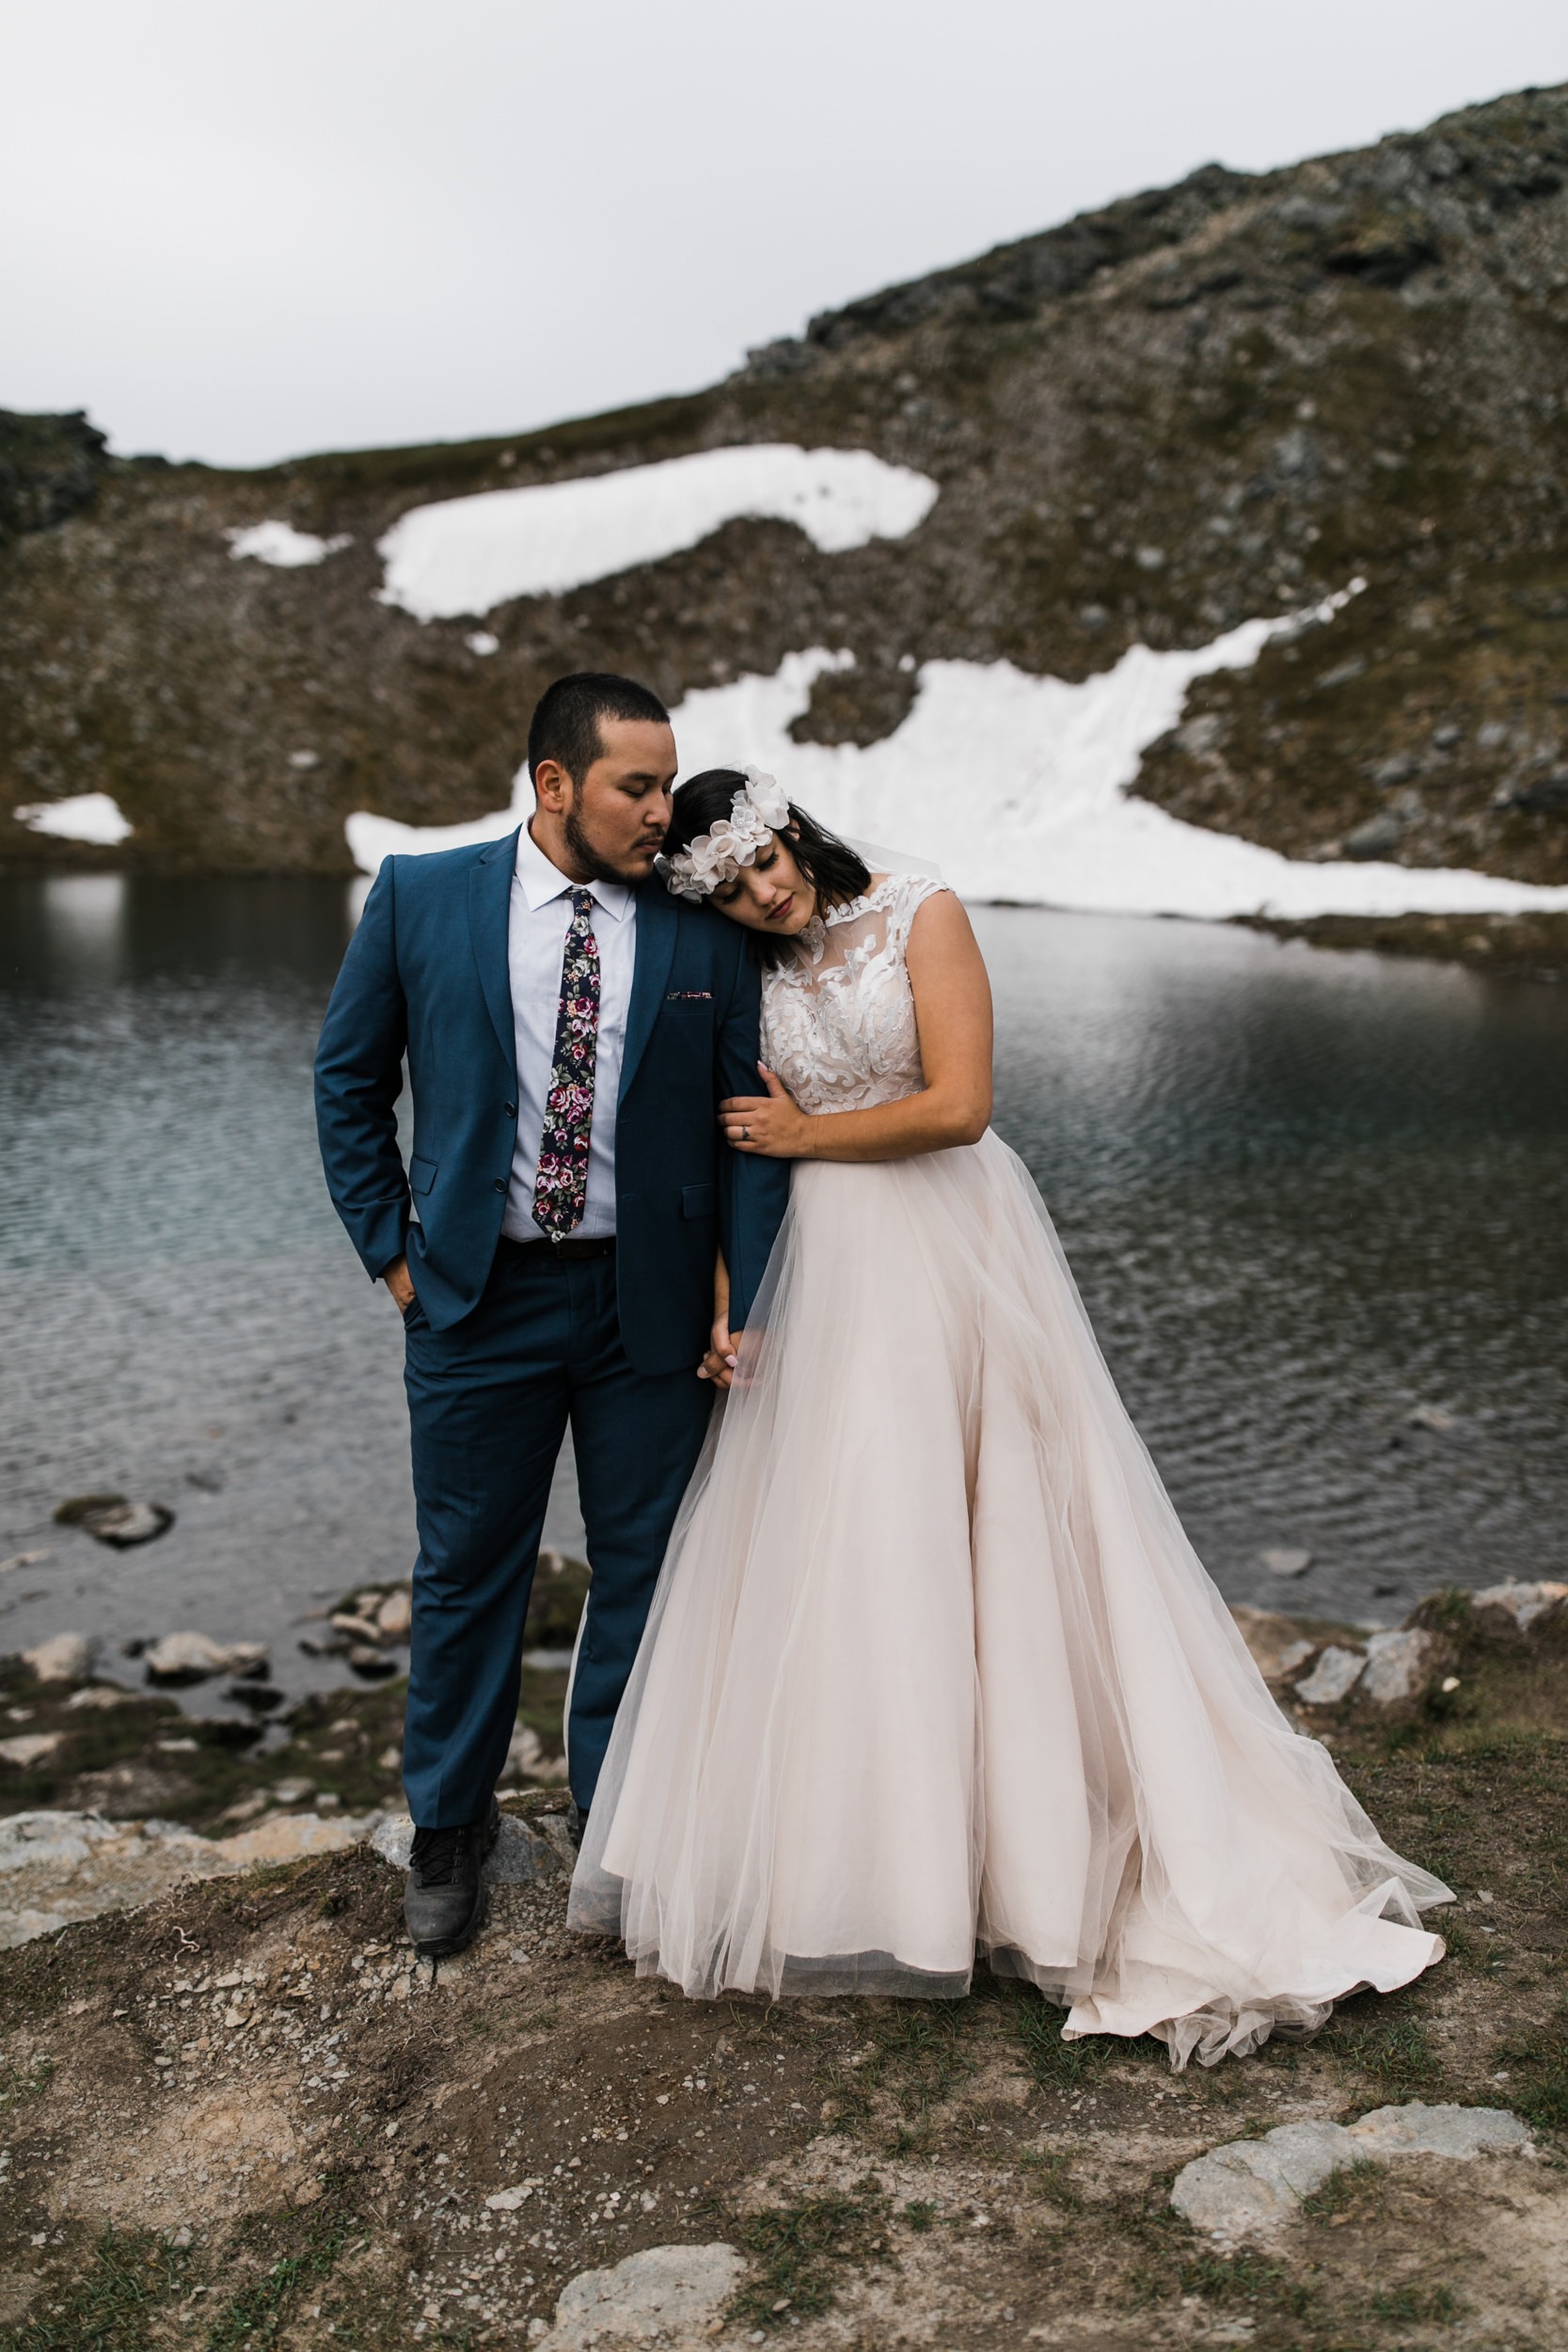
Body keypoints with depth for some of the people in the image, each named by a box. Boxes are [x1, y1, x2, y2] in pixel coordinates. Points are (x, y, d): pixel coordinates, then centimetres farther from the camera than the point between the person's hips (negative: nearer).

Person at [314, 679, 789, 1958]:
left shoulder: (705, 931, -2)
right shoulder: (421, 897, -2)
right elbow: (350, 1083, 6)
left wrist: (750, 1309, -7)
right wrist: (392, 1250, 1)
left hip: (650, 1304, 1)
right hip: (478, 1297, 0)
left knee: (644, 1575, 10)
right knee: (468, 1574, 12)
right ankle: (449, 1829, 33)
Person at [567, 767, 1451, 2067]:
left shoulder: (922, 914, -6)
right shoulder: (749, 975, 9)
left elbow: (958, 1105, -15)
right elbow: (745, 1153, 11)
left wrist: (803, 1135, -5)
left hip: (953, 1250, -4)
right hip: (829, 1270, 5)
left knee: (1001, 1533, 0)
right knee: (825, 1544, 6)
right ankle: (852, 1845, 21)